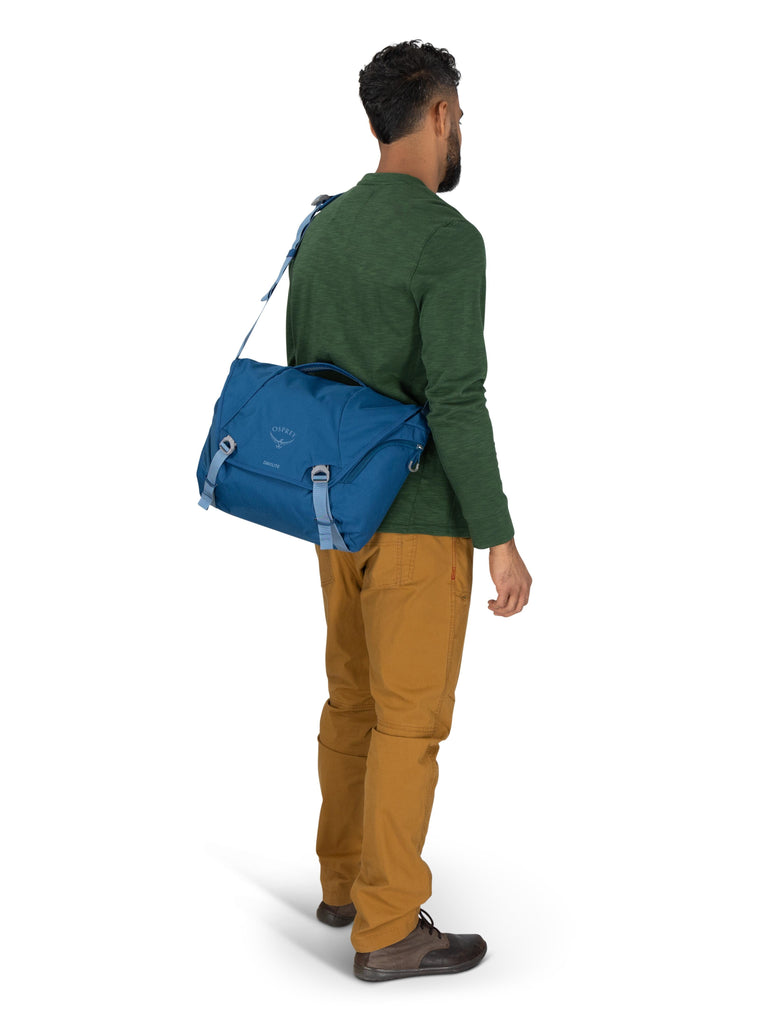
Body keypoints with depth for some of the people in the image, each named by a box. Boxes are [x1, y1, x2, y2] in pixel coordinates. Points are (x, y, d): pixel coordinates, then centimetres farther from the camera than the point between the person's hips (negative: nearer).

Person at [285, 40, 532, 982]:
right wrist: (501, 540, -19)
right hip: (419, 522, -8)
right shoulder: (449, 240, -19)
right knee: (410, 720, 0)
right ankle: (387, 931, 9)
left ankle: (346, 878, 32)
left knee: (354, 698, 19)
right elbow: (455, 403, -24)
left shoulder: (323, 230, 7)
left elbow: (300, 378, 14)